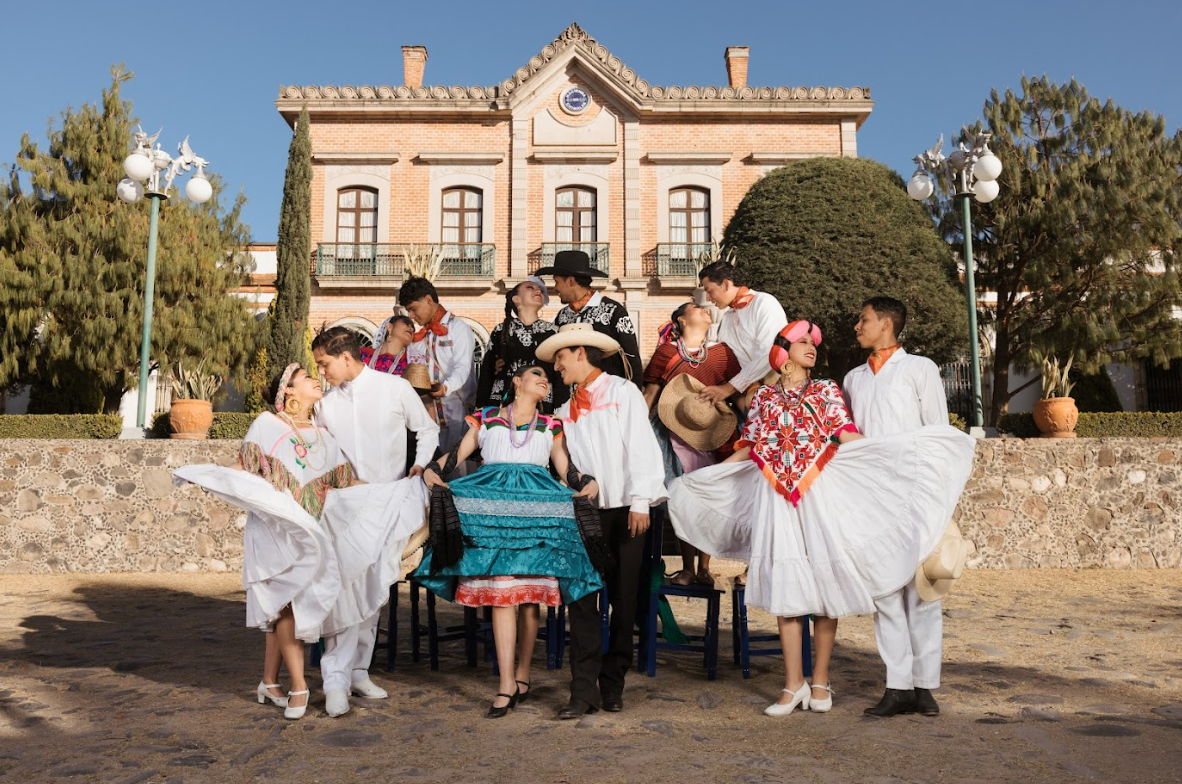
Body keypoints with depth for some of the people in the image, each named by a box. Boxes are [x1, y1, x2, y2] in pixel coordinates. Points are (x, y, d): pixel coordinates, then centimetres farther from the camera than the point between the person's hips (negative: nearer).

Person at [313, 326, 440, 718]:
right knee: (343, 586, -13)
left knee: (374, 588, 5)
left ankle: (358, 670, 17)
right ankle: (336, 679, -8)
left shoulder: (395, 388, 0)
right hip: (345, 504, 0)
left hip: (390, 501, 0)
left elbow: (427, 430, 9)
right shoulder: (326, 404, 6)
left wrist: (420, 465, -4)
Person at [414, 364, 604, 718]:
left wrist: (588, 483, -5)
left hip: (536, 509, 2)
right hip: (492, 505, -1)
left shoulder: (551, 427, 21)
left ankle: (522, 674, 12)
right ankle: (507, 683, -9)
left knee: (530, 595, -2)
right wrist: (432, 469, -7)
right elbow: (458, 454, 12)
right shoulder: (485, 419, 18)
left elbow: (566, 469, 15)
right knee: (501, 593, -10)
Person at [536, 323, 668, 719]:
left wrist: (640, 501, -12)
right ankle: (584, 690, -1)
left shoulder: (623, 392, 3)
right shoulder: (566, 410, 16)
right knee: (582, 600, -3)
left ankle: (613, 684, 14)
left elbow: (641, 446, -5)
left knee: (624, 600, 3)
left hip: (623, 510, -3)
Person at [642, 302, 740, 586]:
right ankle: (687, 568, 9)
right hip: (674, 432, -1)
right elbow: (650, 396, 6)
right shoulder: (666, 352, 7)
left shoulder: (723, 352, 12)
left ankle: (704, 568, 11)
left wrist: (733, 418, -8)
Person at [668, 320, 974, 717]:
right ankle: (793, 684, 6)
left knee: (823, 581, -1)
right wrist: (692, 479, 14)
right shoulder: (764, 397, 12)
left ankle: (820, 680, 10)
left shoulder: (827, 391, 10)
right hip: (777, 497, 1)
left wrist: (906, 448, -12)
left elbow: (848, 437, -1)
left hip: (819, 493, -1)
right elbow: (748, 449, 14)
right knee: (783, 586, 0)